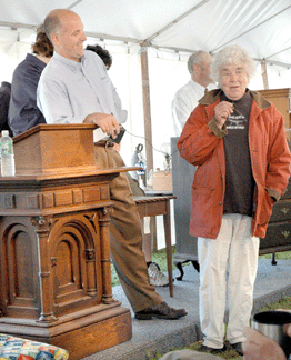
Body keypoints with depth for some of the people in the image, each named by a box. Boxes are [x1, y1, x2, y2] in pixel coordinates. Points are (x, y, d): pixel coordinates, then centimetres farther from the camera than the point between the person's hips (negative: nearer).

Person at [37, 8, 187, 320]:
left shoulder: (93, 59, 15)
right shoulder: (51, 79, -9)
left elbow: (114, 98, 25)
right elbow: (57, 127, -20)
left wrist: (112, 120, 7)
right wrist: (91, 118, -35)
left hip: (108, 152, 8)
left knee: (129, 228, 9)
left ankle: (145, 302, 17)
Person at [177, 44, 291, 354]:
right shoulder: (204, 111, 6)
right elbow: (187, 151, -3)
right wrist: (214, 125, -13)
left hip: (250, 210, 1)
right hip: (212, 206, -1)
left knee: (244, 277, 9)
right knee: (211, 276, 1)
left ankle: (239, 336, 22)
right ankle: (212, 339, 12)